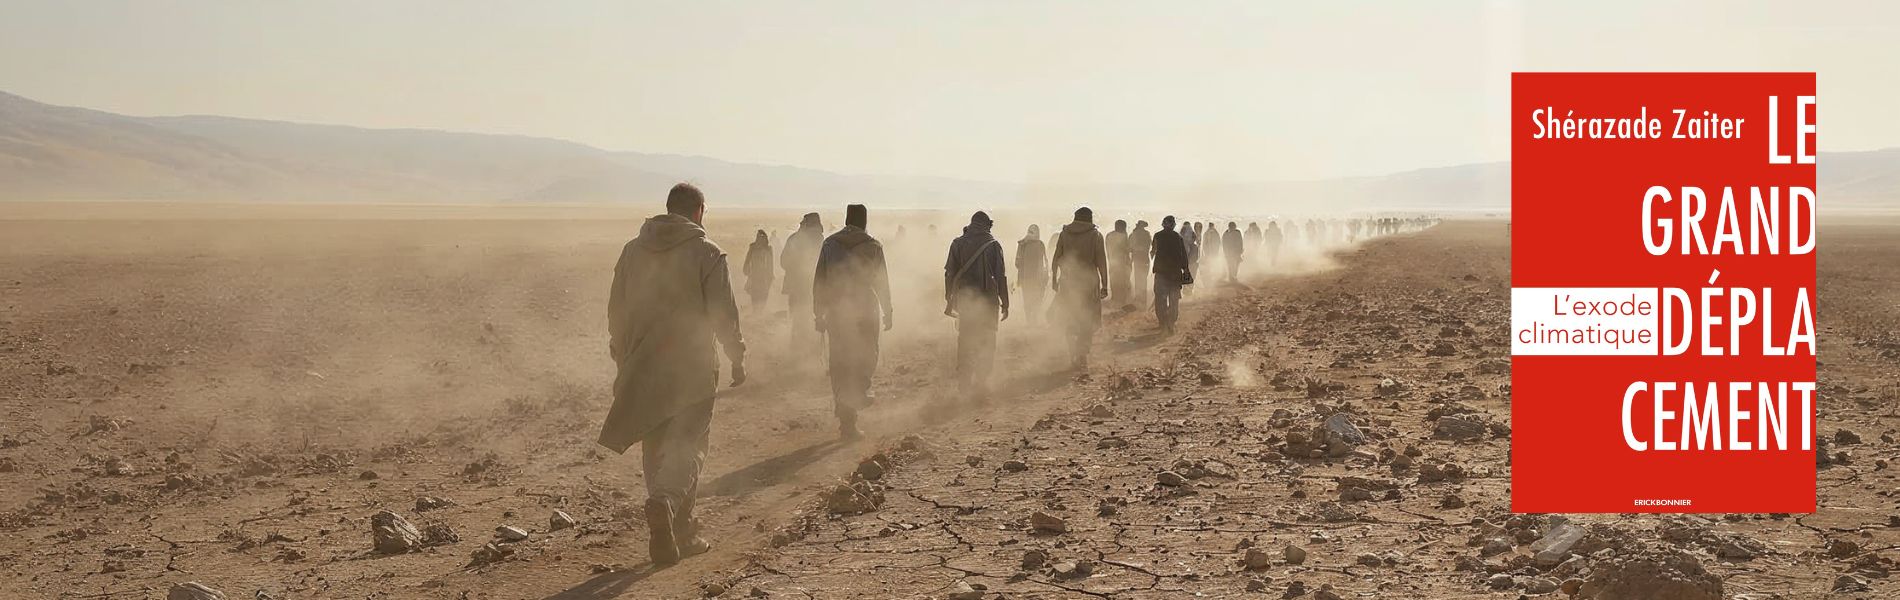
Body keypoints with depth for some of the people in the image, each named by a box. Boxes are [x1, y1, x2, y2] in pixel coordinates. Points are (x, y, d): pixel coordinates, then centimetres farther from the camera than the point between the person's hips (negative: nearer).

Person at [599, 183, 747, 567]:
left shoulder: (633, 250, 8)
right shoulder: (706, 253, -7)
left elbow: (616, 311, 13)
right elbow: (723, 313, -9)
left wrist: (622, 361, 22)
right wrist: (737, 358, 2)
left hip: (641, 369, 5)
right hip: (691, 367, -5)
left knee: (656, 448, 13)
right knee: (687, 444, 0)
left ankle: (679, 533, 16)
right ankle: (664, 502, -26)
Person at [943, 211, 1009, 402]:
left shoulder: (958, 243, 3)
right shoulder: (993, 245, -4)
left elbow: (949, 274, 2)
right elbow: (1000, 276, -6)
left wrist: (949, 301, 9)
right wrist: (1005, 303, 0)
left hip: (964, 299, 3)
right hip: (988, 300, -2)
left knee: (965, 342, 13)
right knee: (987, 343, 7)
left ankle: (964, 384, 16)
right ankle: (980, 383, 0)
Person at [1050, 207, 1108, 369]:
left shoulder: (1064, 234, 4)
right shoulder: (1095, 235, -2)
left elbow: (1056, 259, 4)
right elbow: (1101, 262, -5)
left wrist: (1054, 279, 12)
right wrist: (1104, 285, -1)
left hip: (1068, 282, 2)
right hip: (1088, 282, -2)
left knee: (1069, 321, 15)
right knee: (1087, 321, 7)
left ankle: (1072, 356, 14)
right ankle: (1082, 357, -1)